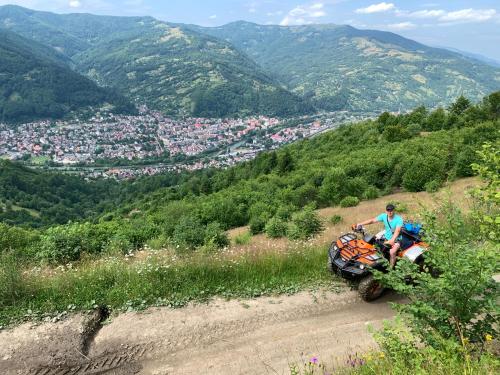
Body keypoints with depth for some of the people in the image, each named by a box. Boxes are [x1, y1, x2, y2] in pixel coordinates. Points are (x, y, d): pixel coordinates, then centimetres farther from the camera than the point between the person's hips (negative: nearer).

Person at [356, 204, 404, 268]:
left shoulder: (399, 219, -19)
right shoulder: (384, 216, -4)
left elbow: (397, 231, -31)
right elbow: (373, 220, -6)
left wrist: (392, 240, -48)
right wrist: (360, 224, -17)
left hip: (396, 240, -6)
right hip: (386, 238, 6)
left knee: (392, 252, -29)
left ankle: (391, 268, -15)